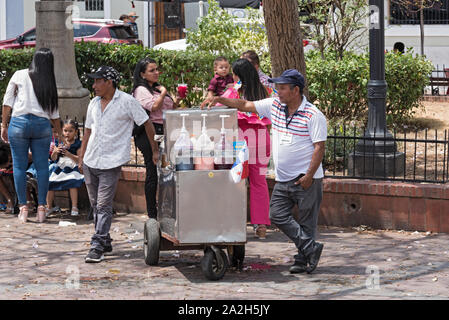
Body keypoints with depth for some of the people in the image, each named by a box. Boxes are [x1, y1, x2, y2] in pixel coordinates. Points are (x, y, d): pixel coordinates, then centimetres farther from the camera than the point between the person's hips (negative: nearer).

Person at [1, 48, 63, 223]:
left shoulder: (19, 76, 3)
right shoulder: (50, 84, 9)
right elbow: (54, 114, 13)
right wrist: (60, 134, 25)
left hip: (19, 123, -2)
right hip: (42, 124, 2)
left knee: (19, 166, 5)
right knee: (42, 167, 7)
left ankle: (23, 207, 6)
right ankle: (41, 207, 7)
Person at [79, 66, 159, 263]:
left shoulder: (127, 101, -6)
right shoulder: (94, 103, 13)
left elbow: (147, 124, 0)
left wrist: (155, 151, 2)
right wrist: (81, 158, 18)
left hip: (111, 163, -7)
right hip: (90, 162, 7)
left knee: (104, 206, -11)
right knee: (95, 205, 12)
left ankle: (97, 247, -11)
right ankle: (105, 241, 25)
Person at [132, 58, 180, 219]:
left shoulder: (157, 88, 22)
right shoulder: (141, 90, -6)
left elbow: (168, 109, 28)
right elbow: (154, 106, -20)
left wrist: (176, 102, 9)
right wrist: (163, 93, -6)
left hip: (163, 132, 8)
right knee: (153, 174, -6)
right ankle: (152, 214, -2)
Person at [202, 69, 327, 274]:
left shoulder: (313, 115, -11)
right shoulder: (275, 106, 7)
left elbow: (319, 147, -14)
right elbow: (245, 105, 13)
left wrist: (309, 175, -19)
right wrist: (218, 99, 4)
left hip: (306, 180, -7)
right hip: (283, 178, 7)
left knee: (307, 221, 0)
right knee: (277, 215, -1)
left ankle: (303, 259, 9)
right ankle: (311, 248, 4)